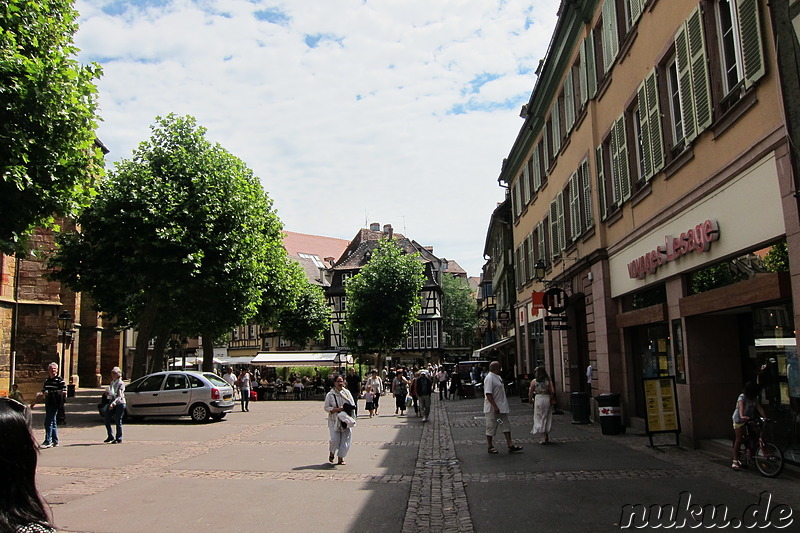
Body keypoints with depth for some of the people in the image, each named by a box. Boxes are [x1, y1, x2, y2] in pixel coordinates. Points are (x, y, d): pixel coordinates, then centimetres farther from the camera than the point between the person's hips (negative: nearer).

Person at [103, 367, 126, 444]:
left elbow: (119, 396, -20)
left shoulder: (121, 384, -10)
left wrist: (113, 403, -33)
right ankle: (110, 437, 19)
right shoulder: (111, 383, 12)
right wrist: (107, 394, -1)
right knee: (107, 420, 3)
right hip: (111, 403, 7)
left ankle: (119, 438, 8)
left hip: (119, 404, -7)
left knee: (118, 422, -2)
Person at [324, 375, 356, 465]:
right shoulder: (330, 394, -3)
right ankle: (331, 453, 20)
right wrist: (337, 409, -17)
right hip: (334, 420, -3)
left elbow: (353, 405, 13)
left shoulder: (347, 392, 7)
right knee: (335, 439, -11)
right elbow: (326, 407, -3)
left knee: (345, 438, -1)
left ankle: (341, 458, 15)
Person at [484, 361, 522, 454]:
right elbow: (488, 394, -25)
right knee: (491, 427, 3)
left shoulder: (498, 377, 12)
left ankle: (510, 445, 12)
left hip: (502, 408, 10)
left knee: (506, 425, 9)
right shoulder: (489, 378, -19)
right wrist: (495, 407, -28)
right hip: (492, 409, -10)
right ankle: (490, 447, 15)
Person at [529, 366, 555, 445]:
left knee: (539, 417, 5)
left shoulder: (534, 381, -3)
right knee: (547, 418, 15)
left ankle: (544, 438, 1)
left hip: (538, 398, -3)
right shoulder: (548, 381, 1)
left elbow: (530, 393, 0)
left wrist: (530, 400, 17)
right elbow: (553, 391, -5)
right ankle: (547, 437, 23)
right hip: (547, 398, 3)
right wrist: (551, 398, 10)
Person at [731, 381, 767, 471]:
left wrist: (765, 417, -19)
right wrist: (742, 416, -55)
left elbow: (759, 408, -6)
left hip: (749, 420, 6)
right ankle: (735, 461, -3)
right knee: (738, 440, -6)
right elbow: (741, 407, -37)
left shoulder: (755, 398, 1)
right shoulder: (742, 397, -20)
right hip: (739, 420, -6)